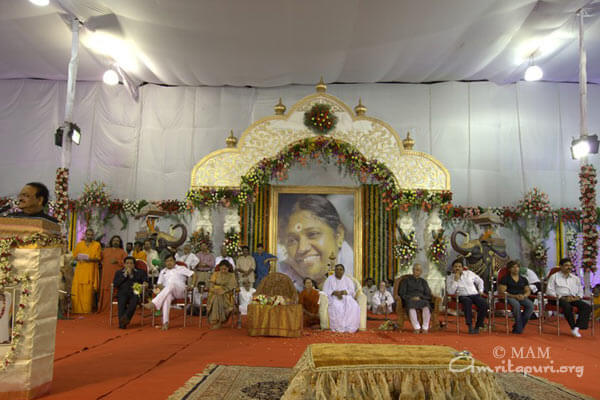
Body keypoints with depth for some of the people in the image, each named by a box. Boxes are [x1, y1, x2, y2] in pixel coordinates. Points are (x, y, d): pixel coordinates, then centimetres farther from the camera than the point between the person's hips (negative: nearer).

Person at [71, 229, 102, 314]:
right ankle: (78, 309, 2)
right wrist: (79, 258, -9)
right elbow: (75, 256, 13)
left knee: (88, 290, -6)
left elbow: (98, 258, 0)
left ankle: (87, 309, -1)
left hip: (91, 271, -2)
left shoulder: (97, 245, 5)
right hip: (80, 269, 2)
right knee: (78, 289, -4)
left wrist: (90, 259, -18)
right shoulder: (79, 244, 12)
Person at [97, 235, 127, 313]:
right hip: (106, 274, 2)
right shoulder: (106, 250, 19)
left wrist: (117, 261, -12)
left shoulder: (122, 252, 10)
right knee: (106, 291, -1)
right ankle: (105, 307, 7)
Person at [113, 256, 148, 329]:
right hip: (123, 293, 1)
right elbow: (115, 284, 9)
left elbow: (145, 281, 10)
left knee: (135, 299, -36)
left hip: (135, 292, 0)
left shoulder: (140, 272, 24)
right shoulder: (119, 272, 25)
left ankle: (126, 317, -51)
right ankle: (121, 323, -43)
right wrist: (125, 275, 2)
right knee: (122, 301, -34)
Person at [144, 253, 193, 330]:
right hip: (167, 291, 2)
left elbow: (193, 275, 11)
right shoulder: (163, 271, 30)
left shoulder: (181, 268, 20)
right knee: (167, 296, -39)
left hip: (180, 290, -2)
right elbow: (159, 283, 22)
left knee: (171, 284, -38)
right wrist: (160, 286, -3)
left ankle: (154, 303, -52)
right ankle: (165, 322, -49)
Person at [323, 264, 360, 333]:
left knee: (353, 306, -32)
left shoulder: (348, 280, 15)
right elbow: (325, 291, 0)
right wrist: (334, 292, -19)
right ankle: (337, 327, -33)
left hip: (346, 298, 2)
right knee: (336, 306, -38)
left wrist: (342, 292, -17)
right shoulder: (329, 279, 10)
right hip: (333, 298, -2)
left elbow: (352, 291, 3)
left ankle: (349, 327, -31)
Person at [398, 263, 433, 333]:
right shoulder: (406, 280, 14)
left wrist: (420, 297, -8)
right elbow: (401, 293, 7)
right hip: (409, 300, -1)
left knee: (426, 306, -35)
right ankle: (417, 328, -38)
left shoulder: (423, 282, 19)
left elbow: (428, 295, 11)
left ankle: (425, 328, -33)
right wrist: (410, 298, -10)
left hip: (421, 300, 1)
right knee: (411, 307, -38)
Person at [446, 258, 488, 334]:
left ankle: (477, 326, -18)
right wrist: (456, 280, -10)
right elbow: (450, 292, -7)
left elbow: (480, 281, 25)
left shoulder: (469, 273, 16)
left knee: (484, 304, -28)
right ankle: (470, 326, -36)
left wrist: (480, 291, 11)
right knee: (467, 301, -39)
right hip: (463, 296, -3)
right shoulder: (449, 278, 6)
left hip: (475, 294, 3)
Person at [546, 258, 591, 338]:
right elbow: (549, 291, -1)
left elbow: (580, 290, 25)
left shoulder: (575, 278, 24)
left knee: (587, 307, -24)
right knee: (567, 306, -38)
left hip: (574, 298, 5)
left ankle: (577, 327, -30)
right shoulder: (554, 277, 8)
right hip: (560, 299, -5)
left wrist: (578, 297, 0)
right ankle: (573, 327, -26)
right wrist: (562, 297, -14)